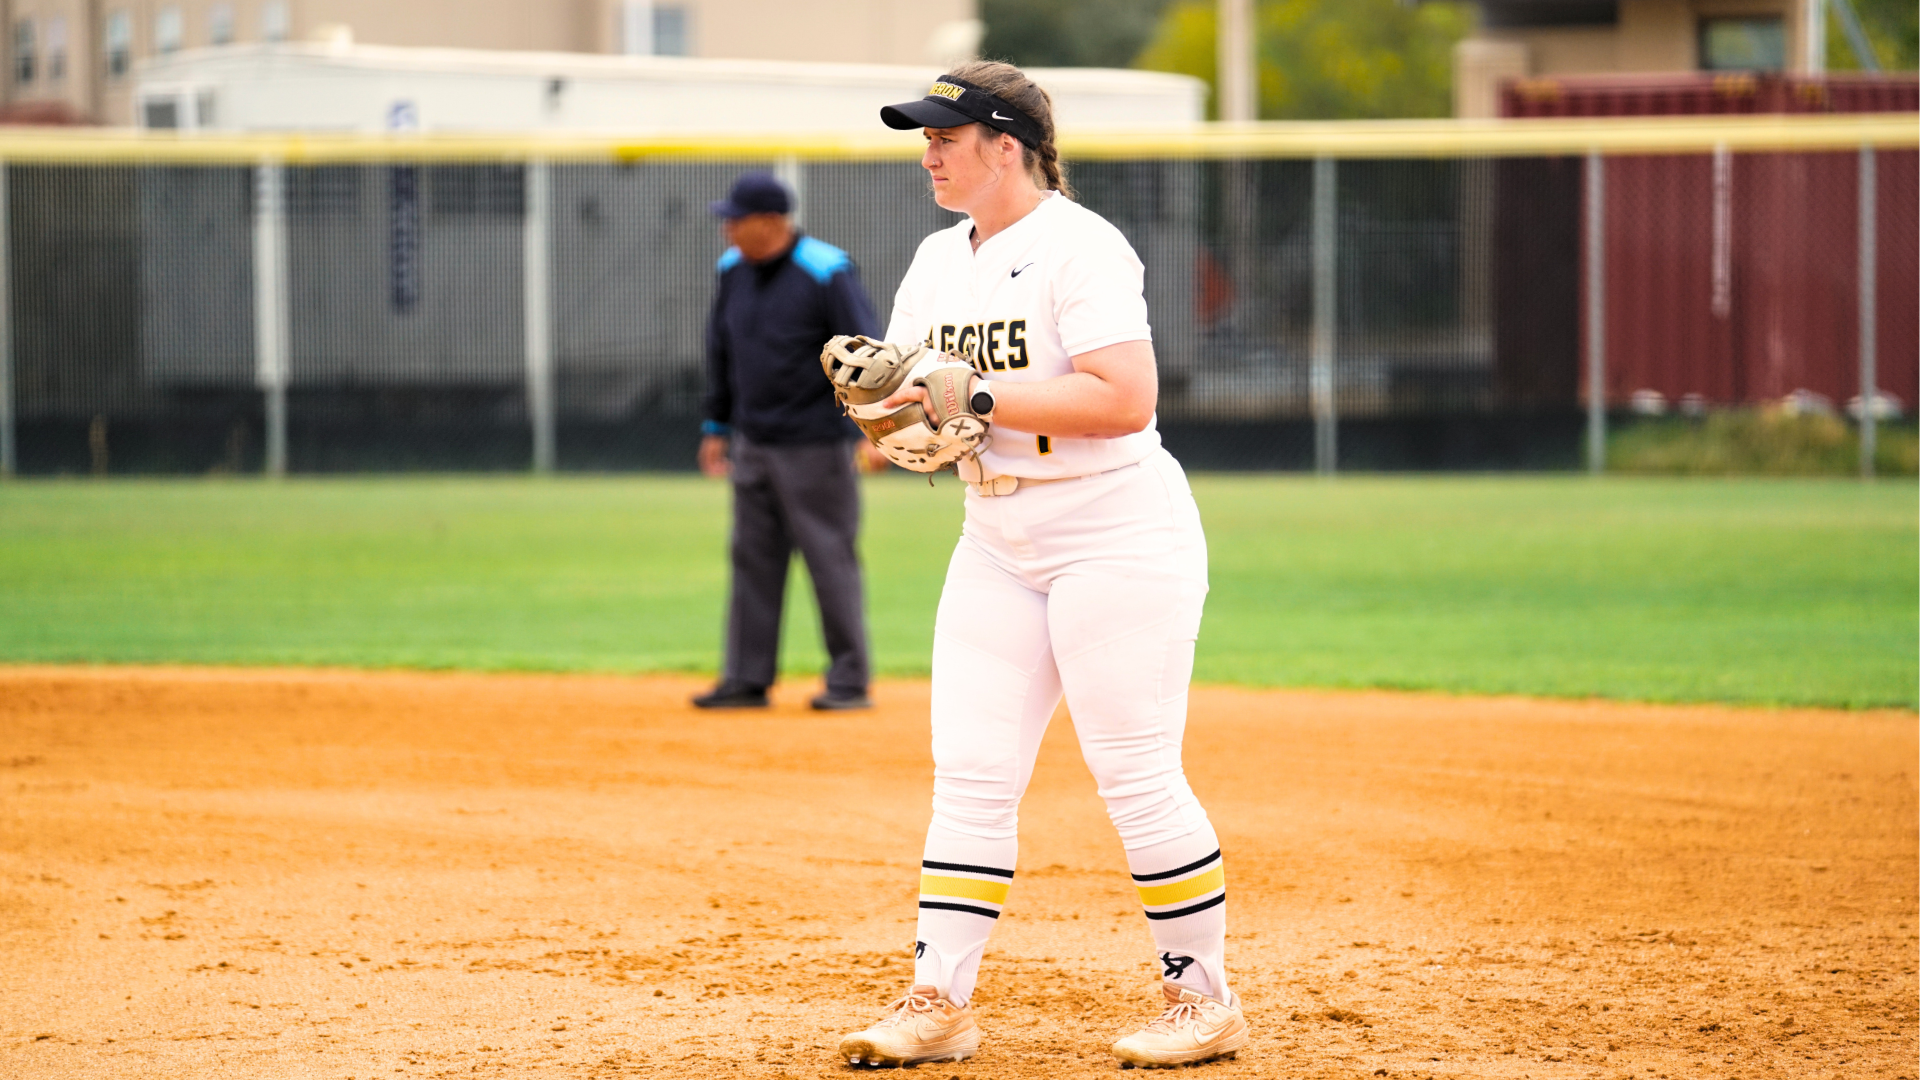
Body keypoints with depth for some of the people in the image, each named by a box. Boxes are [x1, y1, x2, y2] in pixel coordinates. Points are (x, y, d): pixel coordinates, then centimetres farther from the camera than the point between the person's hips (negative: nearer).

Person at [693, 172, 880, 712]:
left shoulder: (825, 273, -14)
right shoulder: (733, 270, 6)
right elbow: (721, 351, 17)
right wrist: (715, 426, 17)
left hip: (814, 444, -7)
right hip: (752, 441, 7)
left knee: (831, 557, -2)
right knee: (753, 559, 8)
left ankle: (849, 681, 5)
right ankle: (747, 679, 13)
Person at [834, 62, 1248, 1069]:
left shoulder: (1079, 246, -14)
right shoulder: (939, 260, 12)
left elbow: (1127, 400, -24)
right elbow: (910, 389, 13)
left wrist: (979, 396, -24)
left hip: (1118, 537, -8)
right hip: (997, 546, 8)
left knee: (1136, 775, -5)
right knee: (968, 776, 2)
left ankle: (1203, 997, 7)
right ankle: (939, 1002, 4)